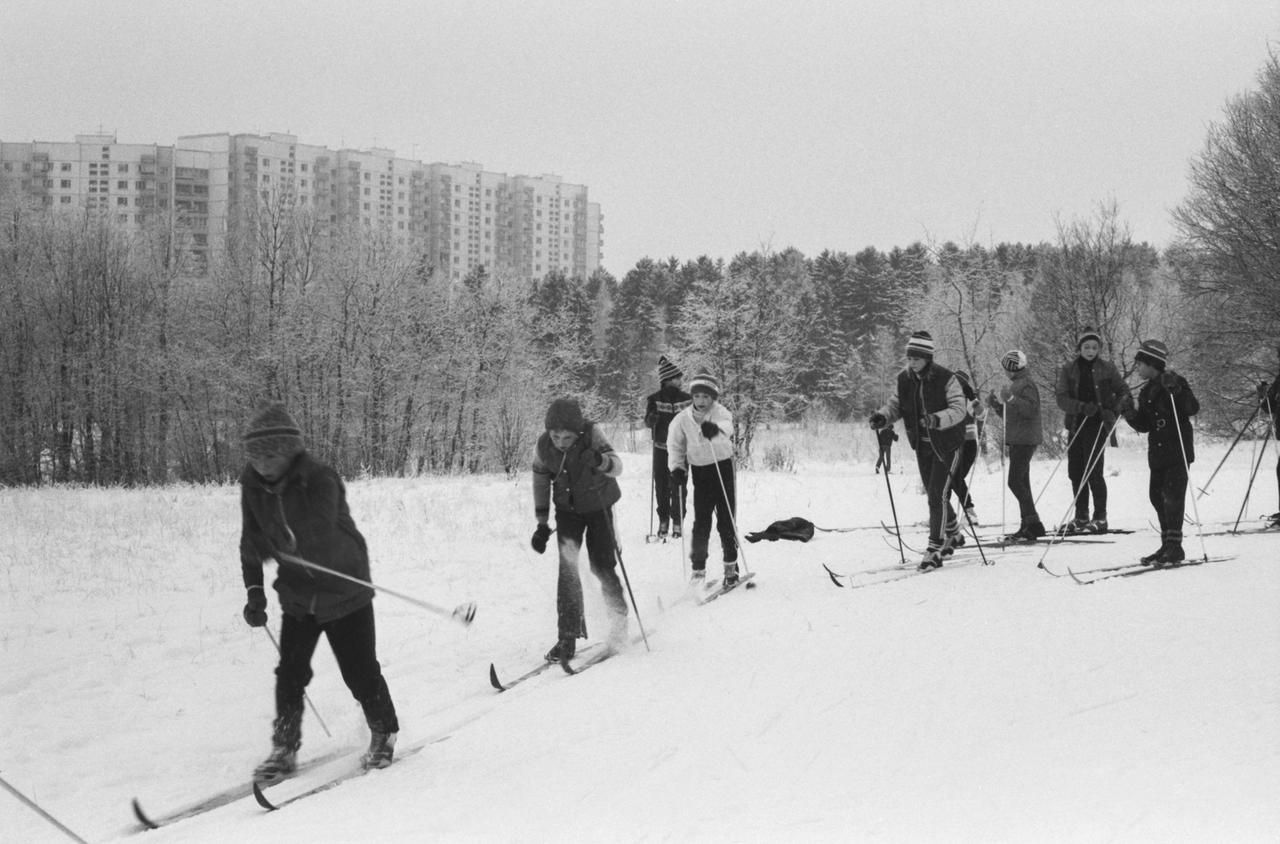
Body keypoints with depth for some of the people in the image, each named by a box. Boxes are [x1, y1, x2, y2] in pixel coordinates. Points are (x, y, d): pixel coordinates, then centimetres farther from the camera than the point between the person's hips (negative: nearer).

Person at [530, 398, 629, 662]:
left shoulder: (591, 434, -25)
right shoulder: (543, 447, -16)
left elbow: (617, 466, -35)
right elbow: (540, 484, 1)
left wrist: (599, 460, -57)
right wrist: (542, 524, 1)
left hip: (599, 506, -2)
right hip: (567, 509, 2)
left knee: (602, 566, -5)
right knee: (567, 568, -10)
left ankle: (619, 621, 20)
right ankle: (568, 637, -7)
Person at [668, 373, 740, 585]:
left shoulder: (720, 413, -11)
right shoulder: (683, 419, -3)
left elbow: (727, 426, -34)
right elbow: (675, 446, 7)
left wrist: (716, 428, -57)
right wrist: (677, 467, -9)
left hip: (723, 467, -2)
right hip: (700, 471, 2)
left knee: (726, 520, -1)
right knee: (701, 522, -3)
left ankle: (731, 565, 14)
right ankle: (698, 569, 5)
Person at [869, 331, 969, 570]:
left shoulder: (946, 379, -19)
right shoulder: (904, 379, -3)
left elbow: (959, 409, -24)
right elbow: (894, 404, 5)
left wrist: (937, 419, -41)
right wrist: (882, 417, -17)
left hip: (946, 444, -6)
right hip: (922, 444, 6)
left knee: (937, 495, -12)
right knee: (933, 494, 17)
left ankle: (934, 549, -9)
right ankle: (952, 533, 41)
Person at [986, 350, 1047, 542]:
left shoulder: (1026, 385, -11)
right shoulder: (1015, 384, 20)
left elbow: (1031, 409, -24)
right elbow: (1009, 415, 25)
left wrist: (1011, 399, -28)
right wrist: (995, 404, 11)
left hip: (1025, 440, -11)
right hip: (1018, 440, 11)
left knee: (1016, 482, -15)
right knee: (1021, 483, 12)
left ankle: (1033, 524, -16)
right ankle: (1028, 526, 15)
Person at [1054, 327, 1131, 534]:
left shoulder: (1107, 369, 3)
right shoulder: (1068, 369, 6)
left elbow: (1121, 391, 8)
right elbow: (1061, 398, -2)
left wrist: (1123, 403, -15)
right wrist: (1082, 407, -19)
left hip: (1098, 424, -3)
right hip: (1076, 423, 3)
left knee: (1093, 471, -11)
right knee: (1075, 472, 5)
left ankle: (1100, 518, -4)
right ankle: (1081, 517, 16)